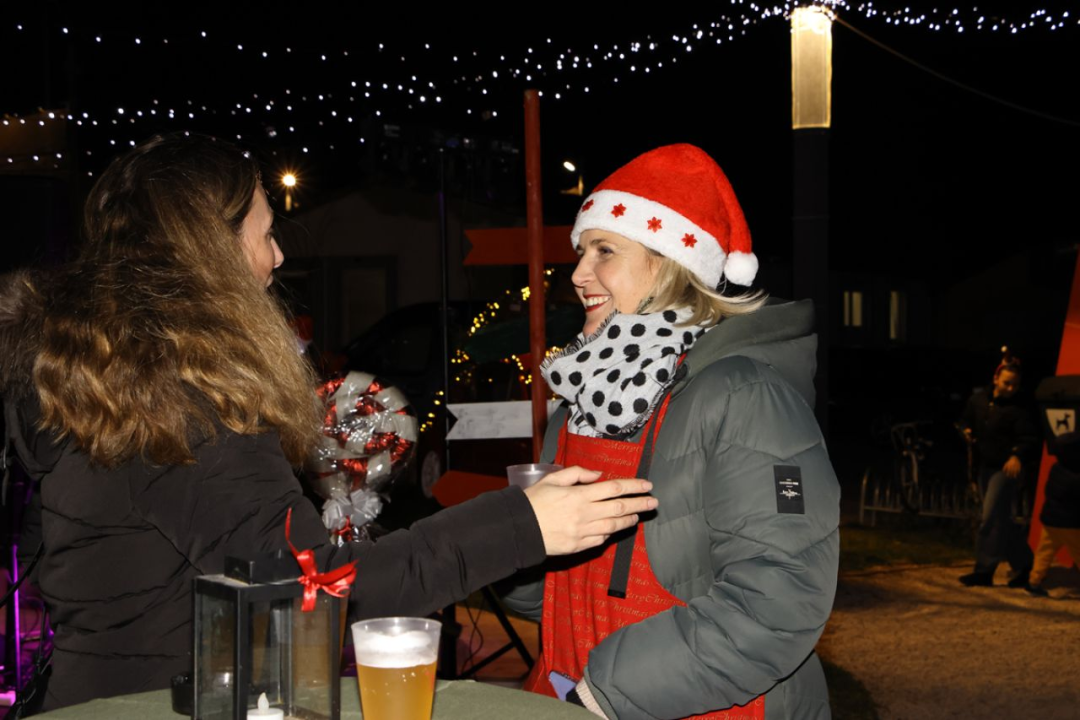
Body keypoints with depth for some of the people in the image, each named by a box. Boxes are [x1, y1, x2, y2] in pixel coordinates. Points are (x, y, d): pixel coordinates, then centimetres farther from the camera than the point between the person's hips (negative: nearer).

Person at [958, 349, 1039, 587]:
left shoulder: (1017, 409, -13)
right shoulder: (978, 400, 6)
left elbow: (1031, 438, -19)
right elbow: (966, 421, 24)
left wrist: (1018, 455, -35)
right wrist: (967, 431, 3)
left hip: (1006, 469, -7)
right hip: (985, 467, 7)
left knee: (991, 518, -10)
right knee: (1002, 520, 15)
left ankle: (984, 570, -4)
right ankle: (1023, 565, 28)